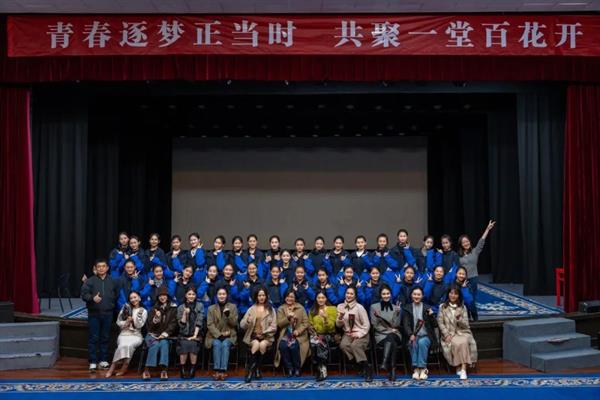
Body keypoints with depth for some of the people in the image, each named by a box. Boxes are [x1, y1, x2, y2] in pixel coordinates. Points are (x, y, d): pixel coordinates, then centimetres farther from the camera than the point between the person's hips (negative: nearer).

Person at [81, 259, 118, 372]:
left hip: (108, 314, 2)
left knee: (105, 337, 9)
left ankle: (104, 360, 19)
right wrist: (92, 298, -26)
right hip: (94, 313, -2)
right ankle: (93, 362, 1)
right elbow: (84, 294, -9)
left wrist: (112, 304, 10)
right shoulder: (90, 281, 0)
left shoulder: (113, 281, 8)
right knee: (93, 338, -2)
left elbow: (117, 294, 18)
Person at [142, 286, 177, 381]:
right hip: (153, 334, 0)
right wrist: (156, 318, -15)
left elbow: (173, 323, 1)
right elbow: (149, 325, 6)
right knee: (155, 344, -31)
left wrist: (165, 333, -14)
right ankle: (147, 370, -32)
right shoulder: (154, 309, 12)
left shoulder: (172, 309, 9)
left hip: (165, 335, 0)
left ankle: (164, 370, -41)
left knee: (164, 343, -33)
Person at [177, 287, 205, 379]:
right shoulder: (181, 308, 9)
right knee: (184, 345, -30)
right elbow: (181, 324, 2)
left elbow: (199, 321, -4)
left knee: (193, 344, -31)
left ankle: (192, 371, -20)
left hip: (196, 334, -1)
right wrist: (185, 313, -13)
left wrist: (195, 335, -14)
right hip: (184, 335, 1)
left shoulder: (200, 306, 6)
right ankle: (182, 371, -19)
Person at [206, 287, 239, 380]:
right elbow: (210, 324, 0)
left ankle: (223, 370, -37)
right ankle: (217, 370, -35)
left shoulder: (232, 307, 9)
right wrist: (219, 335, -15)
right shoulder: (211, 308, 10)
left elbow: (234, 323, 1)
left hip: (229, 335, 0)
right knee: (217, 344, -31)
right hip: (215, 335, 0)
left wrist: (228, 315, -19)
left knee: (225, 344, -31)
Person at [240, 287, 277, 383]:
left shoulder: (271, 310, 10)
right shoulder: (251, 309, 11)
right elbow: (242, 325, 4)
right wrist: (247, 322, -19)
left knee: (262, 344, -33)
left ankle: (254, 369, -19)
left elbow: (274, 327, 2)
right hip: (253, 335, 0)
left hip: (266, 336, 0)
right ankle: (252, 369, -25)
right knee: (256, 344, -33)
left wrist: (263, 333, -12)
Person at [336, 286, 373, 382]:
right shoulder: (340, 306, 7)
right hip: (347, 334, 4)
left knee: (355, 345, -35)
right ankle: (361, 366, -19)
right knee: (343, 345, -29)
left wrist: (359, 334, -18)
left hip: (360, 334, -4)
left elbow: (367, 325, -5)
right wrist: (340, 318, -12)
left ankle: (367, 368, -24)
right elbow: (338, 325, 9)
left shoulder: (359, 307, -5)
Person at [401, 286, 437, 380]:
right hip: (413, 336, 0)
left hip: (425, 336, 0)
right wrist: (411, 335, -18)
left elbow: (434, 325, 8)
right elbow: (406, 324, 1)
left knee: (422, 342, -33)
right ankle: (416, 369, -28)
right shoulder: (407, 308, 12)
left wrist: (431, 315, -12)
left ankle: (422, 369, -29)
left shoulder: (427, 308, 12)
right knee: (414, 343, -33)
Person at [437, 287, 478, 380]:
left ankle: (463, 369, -37)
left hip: (462, 332, 1)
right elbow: (440, 323, 2)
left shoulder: (463, 307, 11)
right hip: (449, 333, -1)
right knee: (457, 343, -34)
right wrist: (446, 334, -11)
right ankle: (459, 368, -20)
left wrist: (459, 318, -16)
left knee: (463, 342, -34)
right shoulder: (443, 307, 9)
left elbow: (466, 325, 5)